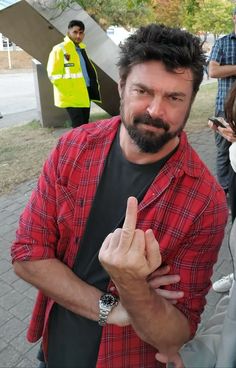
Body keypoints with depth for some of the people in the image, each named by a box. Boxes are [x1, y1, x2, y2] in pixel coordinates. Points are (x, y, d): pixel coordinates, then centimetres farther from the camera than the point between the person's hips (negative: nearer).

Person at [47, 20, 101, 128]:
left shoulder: (81, 48, 15)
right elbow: (54, 76, -15)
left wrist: (92, 87, 13)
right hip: (72, 97, -8)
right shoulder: (59, 49, -10)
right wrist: (69, 92, -16)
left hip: (85, 94, 8)